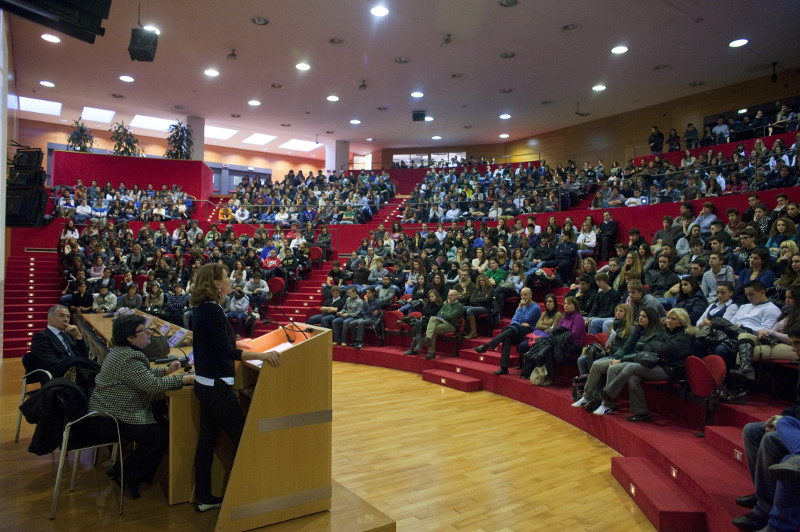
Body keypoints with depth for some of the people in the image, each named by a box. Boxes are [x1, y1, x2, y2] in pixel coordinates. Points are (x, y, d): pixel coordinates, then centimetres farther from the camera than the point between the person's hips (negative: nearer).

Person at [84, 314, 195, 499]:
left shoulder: (122, 351, 10)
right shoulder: (127, 358, -25)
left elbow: (143, 373, 24)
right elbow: (154, 385, -30)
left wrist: (166, 370, 11)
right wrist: (184, 378, -23)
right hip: (105, 421, -11)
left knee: (164, 424, 4)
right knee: (161, 435, -17)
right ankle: (122, 474, 0)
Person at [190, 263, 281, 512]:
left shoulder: (202, 308, 8)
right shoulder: (213, 311, -21)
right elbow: (226, 352, -26)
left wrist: (236, 344, 32)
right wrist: (260, 355, -32)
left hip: (204, 383, 10)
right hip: (217, 386, -10)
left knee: (206, 439, 15)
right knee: (241, 438, 2)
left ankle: (204, 497, 26)